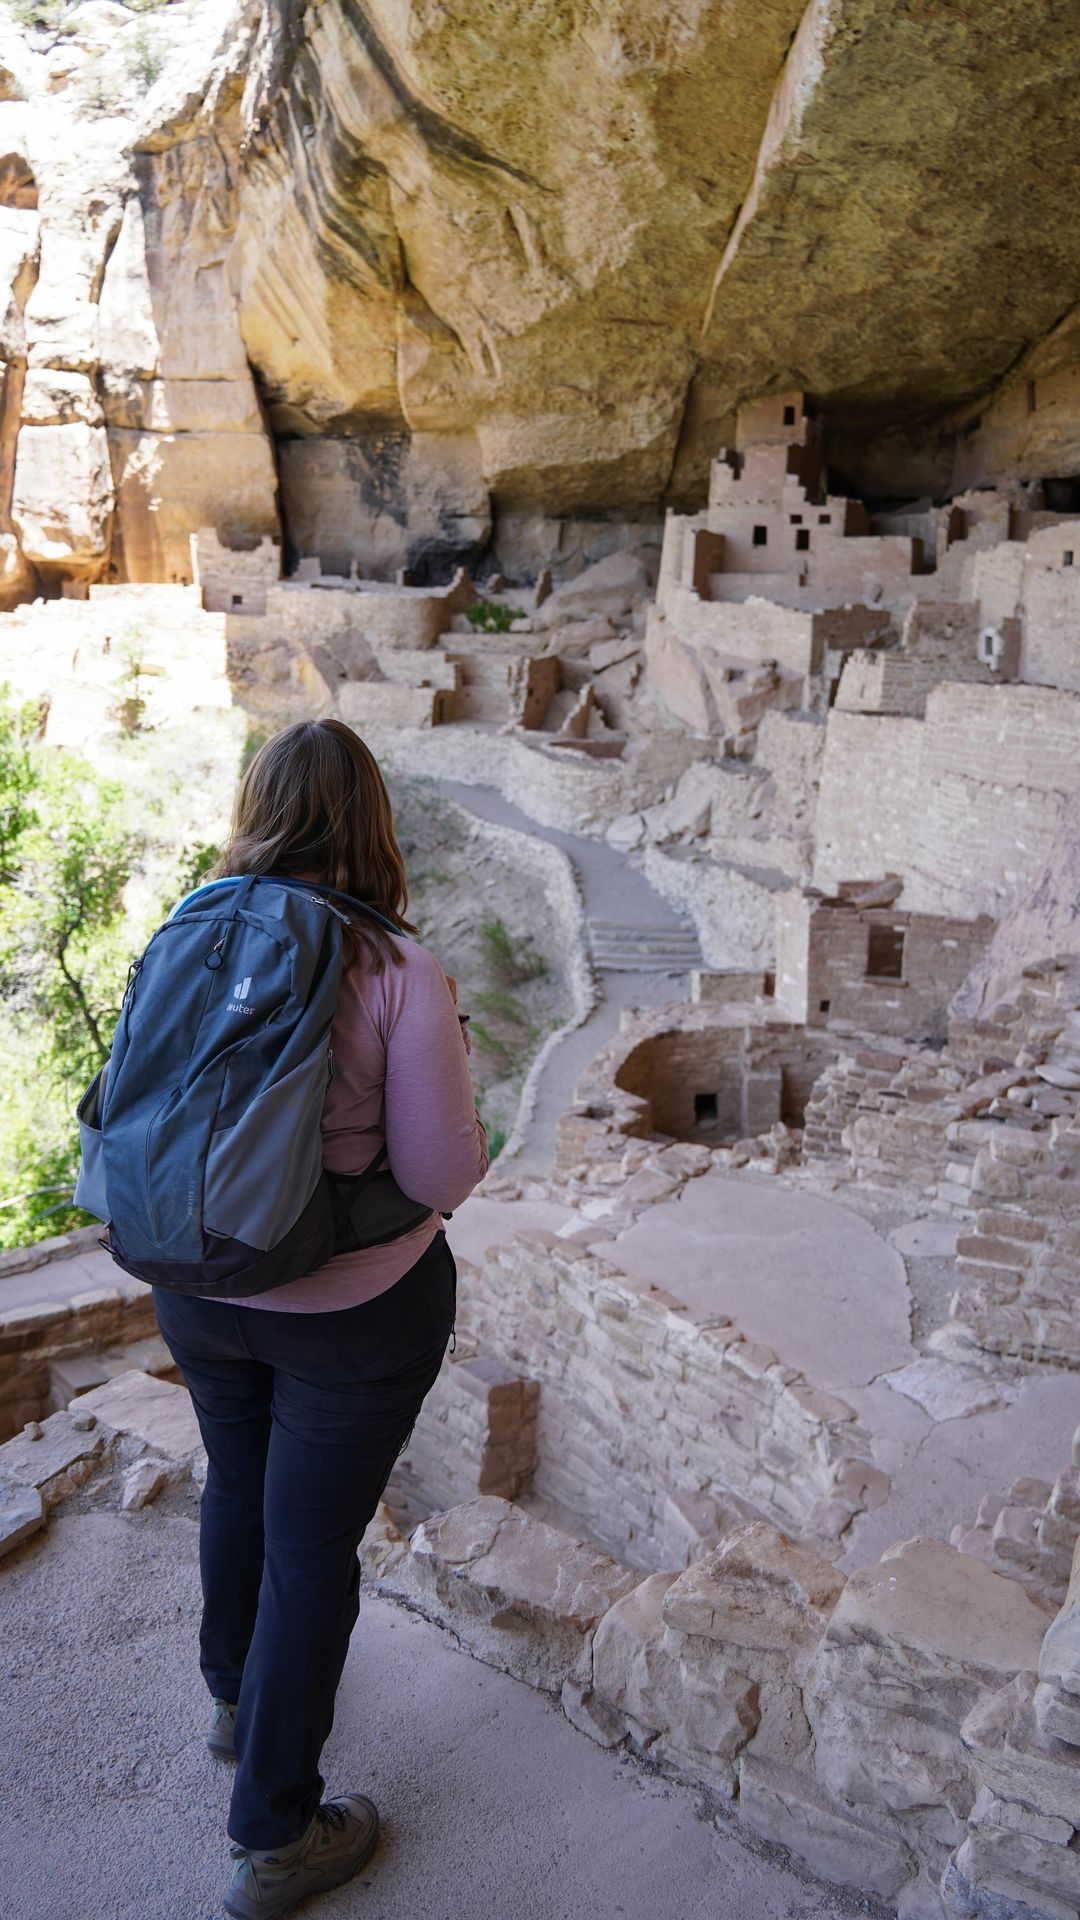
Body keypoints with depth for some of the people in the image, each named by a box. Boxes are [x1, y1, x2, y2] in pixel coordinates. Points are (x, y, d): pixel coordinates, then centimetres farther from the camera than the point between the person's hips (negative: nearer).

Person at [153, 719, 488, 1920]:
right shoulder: (398, 973, -21)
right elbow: (439, 1177, -19)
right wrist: (470, 1135, 2)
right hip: (352, 1311, -4)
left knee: (237, 1489, 28)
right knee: (311, 1547, 10)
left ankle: (235, 1697, 53)